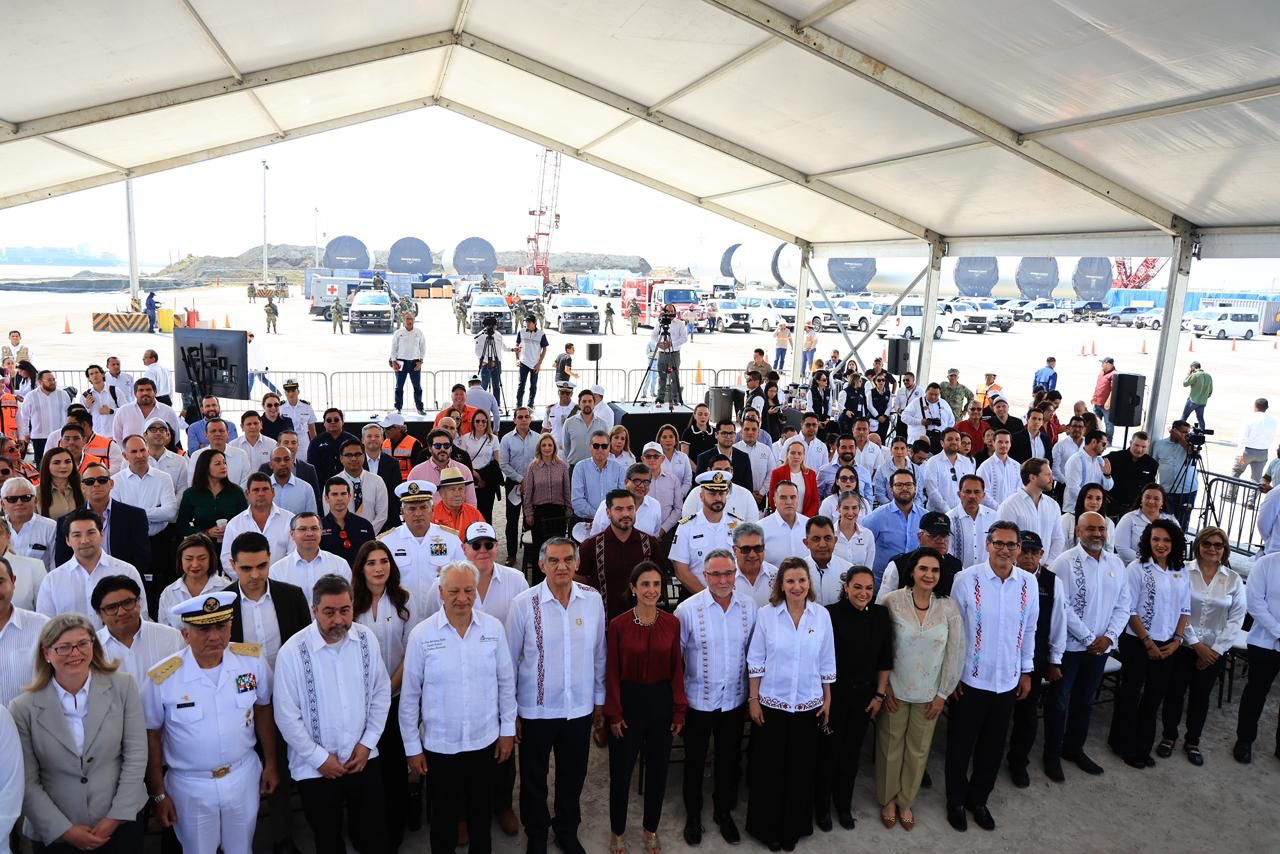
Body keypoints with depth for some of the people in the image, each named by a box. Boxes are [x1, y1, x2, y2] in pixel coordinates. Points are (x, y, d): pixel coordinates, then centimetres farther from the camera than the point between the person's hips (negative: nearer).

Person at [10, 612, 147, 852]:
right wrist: (65, 830, -8)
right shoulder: (23, 708, -7)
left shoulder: (122, 687, -6)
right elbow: (27, 783, -4)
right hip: (55, 834, 0)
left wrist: (116, 818, -8)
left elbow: (136, 756, -5)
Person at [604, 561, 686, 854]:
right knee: (621, 770, 11)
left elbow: (677, 669, 1)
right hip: (628, 700, -2)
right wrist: (614, 713, -7)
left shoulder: (672, 623, -4)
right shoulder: (618, 624, -11)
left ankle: (651, 827, 37)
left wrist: (679, 710, 0)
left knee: (658, 769, 16)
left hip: (661, 700, 2)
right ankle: (617, 830, 33)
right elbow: (612, 672, -6)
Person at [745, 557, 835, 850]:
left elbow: (826, 662, 3)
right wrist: (753, 699, -5)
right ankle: (767, 827, 28)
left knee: (801, 769, 13)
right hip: (771, 704, -1)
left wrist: (827, 700, 6)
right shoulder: (766, 614, -9)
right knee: (769, 768, 9)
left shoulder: (822, 615, -5)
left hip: (808, 705, 2)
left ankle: (794, 828, 32)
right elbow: (755, 660, -4)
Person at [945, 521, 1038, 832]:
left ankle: (978, 799, 38)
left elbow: (1029, 629, 7)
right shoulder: (967, 579, -15)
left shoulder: (1028, 582, -3)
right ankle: (956, 801, 32)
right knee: (960, 745, 12)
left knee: (993, 746, 18)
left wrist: (1026, 671, 10)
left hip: (1008, 680, 3)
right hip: (970, 679, -3)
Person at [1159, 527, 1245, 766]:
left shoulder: (1234, 580, -1)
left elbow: (1236, 619, -1)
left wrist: (1216, 650, -7)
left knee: (1201, 696, 14)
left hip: (1215, 651, 2)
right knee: (1174, 692, 8)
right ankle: (1168, 736, 26)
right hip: (1182, 646, -2)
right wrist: (1196, 645, -11)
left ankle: (1192, 742, 30)